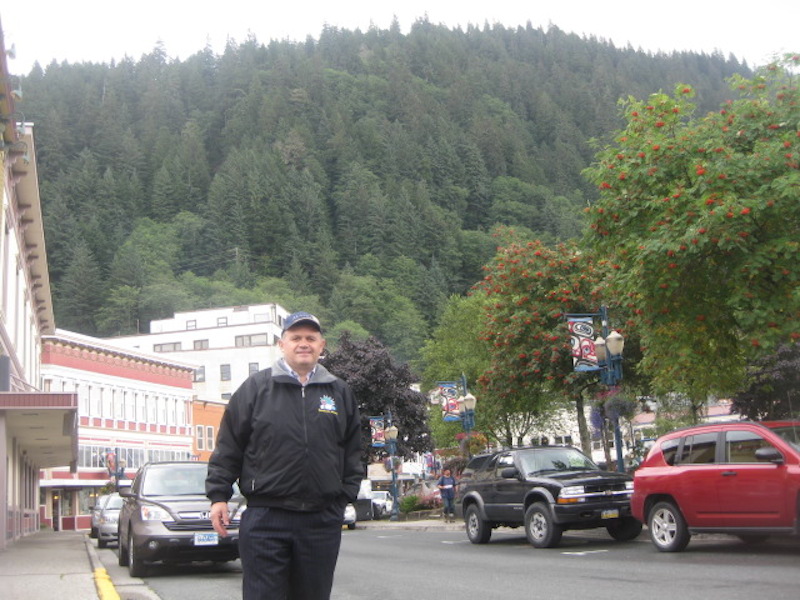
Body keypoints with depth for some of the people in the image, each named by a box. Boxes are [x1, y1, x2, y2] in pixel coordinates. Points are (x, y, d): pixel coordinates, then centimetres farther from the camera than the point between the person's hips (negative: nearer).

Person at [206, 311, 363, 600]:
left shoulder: (340, 393, 11)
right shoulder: (256, 388, 3)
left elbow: (353, 452, 16)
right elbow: (228, 446, 4)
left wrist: (346, 495, 7)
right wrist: (218, 496, -1)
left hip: (322, 521, 3)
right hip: (265, 519, -3)